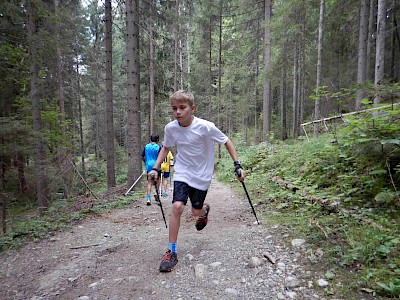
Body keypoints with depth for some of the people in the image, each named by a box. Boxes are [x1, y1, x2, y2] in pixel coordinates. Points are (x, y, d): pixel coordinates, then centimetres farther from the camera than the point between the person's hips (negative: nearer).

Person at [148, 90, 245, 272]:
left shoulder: (205, 127, -22)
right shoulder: (170, 128, -11)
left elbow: (226, 142, -8)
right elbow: (166, 148, 9)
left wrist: (237, 165, -10)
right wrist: (156, 168, 0)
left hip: (202, 176, -1)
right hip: (182, 173, 2)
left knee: (196, 211, 7)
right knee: (177, 207, -16)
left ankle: (205, 210, 48)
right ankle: (172, 252, 0)